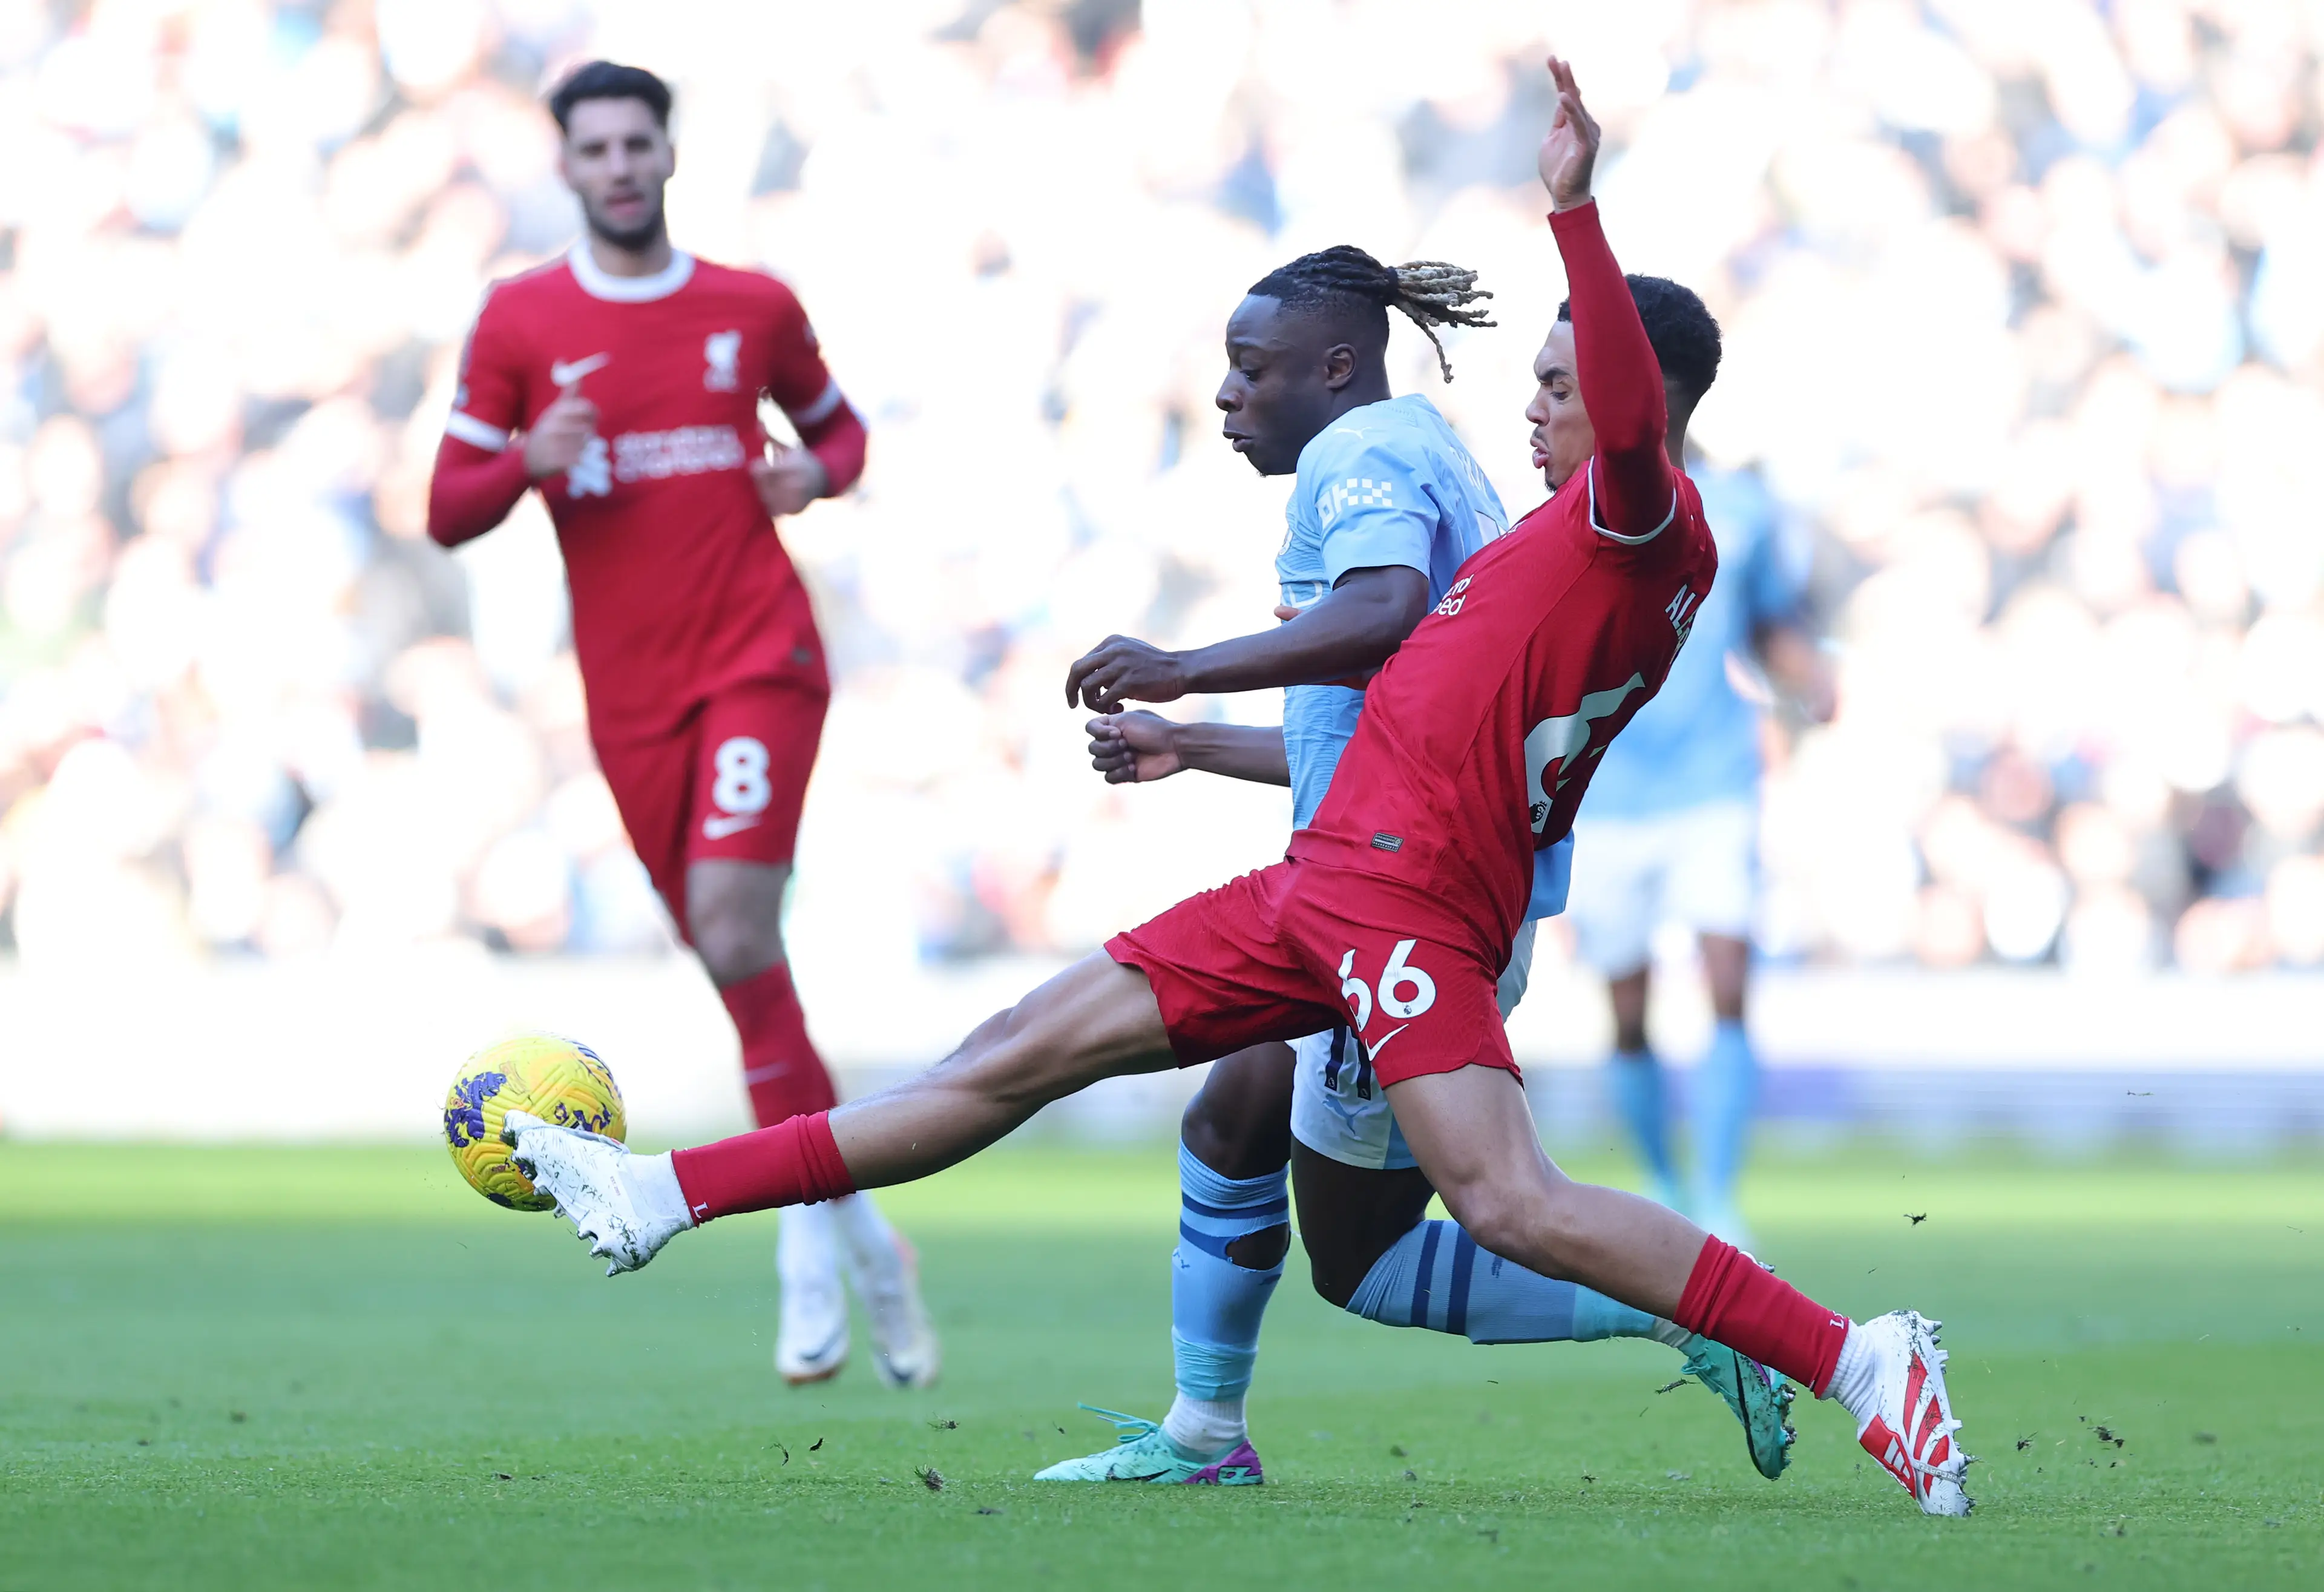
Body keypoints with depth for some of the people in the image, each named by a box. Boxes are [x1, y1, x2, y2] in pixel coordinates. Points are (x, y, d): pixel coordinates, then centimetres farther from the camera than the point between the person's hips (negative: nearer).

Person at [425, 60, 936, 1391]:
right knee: (740, 967, 5)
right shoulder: (519, 322, 5)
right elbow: (450, 512, 5)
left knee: (732, 921, -21)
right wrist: (530, 461, -15)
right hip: (629, 685, 2)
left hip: (760, 655, -2)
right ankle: (856, 1226, 19)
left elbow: (838, 426, 23)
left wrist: (816, 473, -1)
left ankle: (812, 1241, -14)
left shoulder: (754, 309, 6)